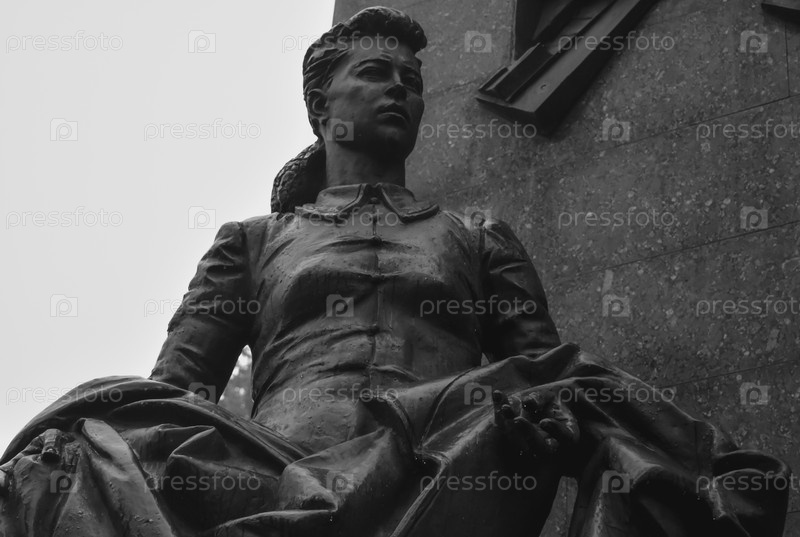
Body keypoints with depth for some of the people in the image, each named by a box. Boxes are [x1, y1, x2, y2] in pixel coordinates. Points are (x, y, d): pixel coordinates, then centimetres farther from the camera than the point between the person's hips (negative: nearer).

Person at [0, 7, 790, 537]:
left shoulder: (478, 242, 33)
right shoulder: (253, 241, 32)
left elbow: (543, 375, 20)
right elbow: (175, 383, 21)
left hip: (452, 470, 0)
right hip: (275, 466, 0)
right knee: (89, 428, -33)